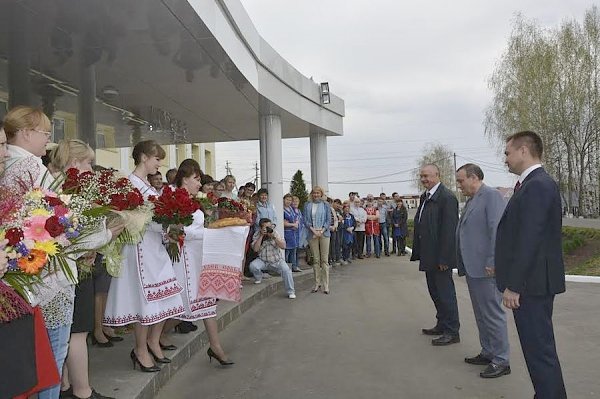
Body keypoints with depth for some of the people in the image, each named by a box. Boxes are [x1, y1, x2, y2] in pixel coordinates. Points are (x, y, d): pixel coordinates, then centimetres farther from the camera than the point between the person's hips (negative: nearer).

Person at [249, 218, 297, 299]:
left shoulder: (275, 233, -4)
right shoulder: (257, 235, -5)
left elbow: (283, 246, -14)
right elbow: (255, 249, -21)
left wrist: (274, 237, -25)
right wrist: (261, 235, -24)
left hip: (277, 260, 0)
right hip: (263, 260, 0)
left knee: (286, 270, -25)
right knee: (253, 265, -29)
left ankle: (291, 292, -8)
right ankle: (258, 279, 6)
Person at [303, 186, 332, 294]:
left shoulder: (325, 205, 5)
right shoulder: (307, 205, 7)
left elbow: (329, 220, 2)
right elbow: (305, 220, 3)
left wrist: (322, 230, -11)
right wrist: (313, 230, -11)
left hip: (324, 234, -1)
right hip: (312, 235, 1)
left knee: (324, 259, -2)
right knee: (316, 260, 6)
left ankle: (326, 285, 1)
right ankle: (317, 283, 15)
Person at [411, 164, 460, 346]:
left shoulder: (446, 197, -16)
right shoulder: (425, 196, 12)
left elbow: (449, 229, -21)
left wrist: (443, 258, -22)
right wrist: (418, 252, 13)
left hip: (440, 256, -9)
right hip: (429, 256, 9)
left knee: (445, 293, 1)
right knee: (435, 292, 18)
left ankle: (452, 332, 13)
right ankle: (442, 325, 32)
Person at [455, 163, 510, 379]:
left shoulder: (492, 196, -11)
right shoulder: (471, 200, 18)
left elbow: (498, 230, -20)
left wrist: (492, 263, -23)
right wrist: (463, 265, 16)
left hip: (486, 269, -10)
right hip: (473, 268, 10)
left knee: (492, 314, -2)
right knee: (481, 314, 17)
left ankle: (501, 361, 9)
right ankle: (488, 353, 29)